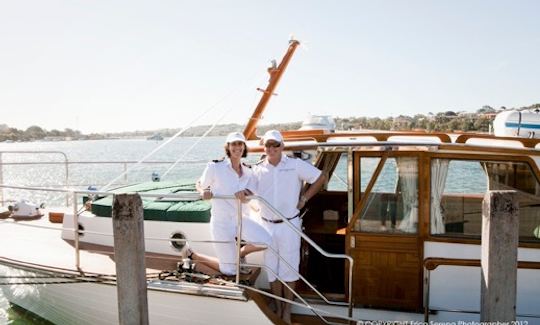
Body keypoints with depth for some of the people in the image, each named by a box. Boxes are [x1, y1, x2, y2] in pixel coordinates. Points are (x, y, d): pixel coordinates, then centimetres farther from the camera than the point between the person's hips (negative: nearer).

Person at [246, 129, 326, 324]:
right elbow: (249, 192, 0)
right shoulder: (258, 169, 2)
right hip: (267, 225, 3)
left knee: (289, 267, 5)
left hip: (289, 225, -3)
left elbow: (320, 178, -1)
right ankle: (278, 308, 28)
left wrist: (304, 199, -4)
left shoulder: (295, 165, -6)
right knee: (272, 267, 12)